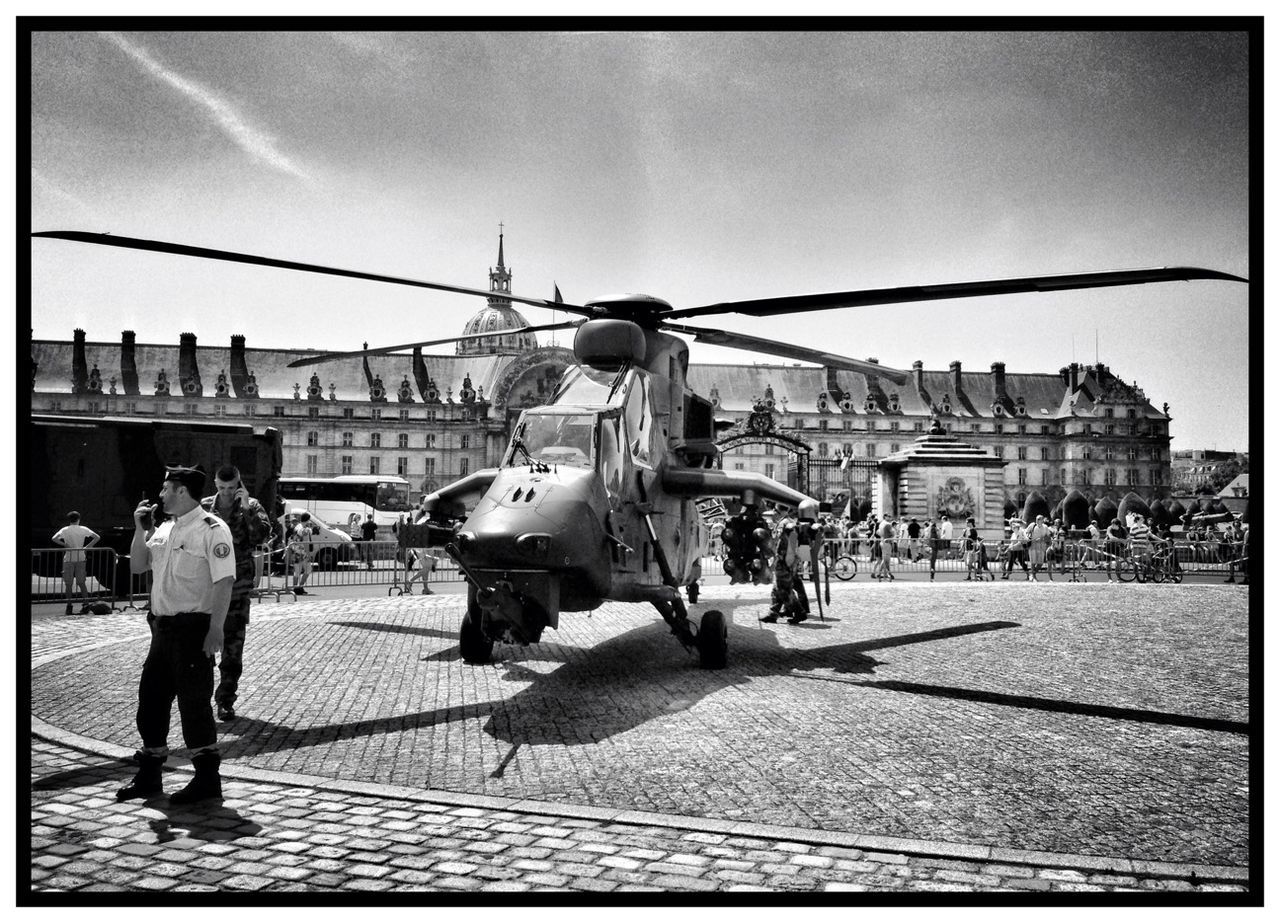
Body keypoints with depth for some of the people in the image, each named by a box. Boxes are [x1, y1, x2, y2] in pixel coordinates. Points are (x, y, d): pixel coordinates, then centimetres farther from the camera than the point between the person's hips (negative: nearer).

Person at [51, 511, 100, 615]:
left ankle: (69, 606, 3)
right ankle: (85, 604, 2)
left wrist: (65, 545, -7)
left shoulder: (65, 530, -2)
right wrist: (88, 547, 0)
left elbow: (54, 539, -17)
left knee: (68, 584, 4)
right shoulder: (83, 529, 2)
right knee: (82, 583, 8)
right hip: (81, 558, 1)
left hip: (68, 559, -1)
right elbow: (97, 537, -2)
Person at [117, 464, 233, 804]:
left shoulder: (211, 529, -12)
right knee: (151, 698, 13)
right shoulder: (164, 529, 13)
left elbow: (224, 581, -17)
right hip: (162, 624, 8)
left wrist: (215, 629, -22)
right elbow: (137, 566, 18)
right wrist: (140, 529, 5)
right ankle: (148, 775, 27)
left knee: (194, 700, -3)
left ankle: (207, 779, 8)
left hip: (193, 627, -8)